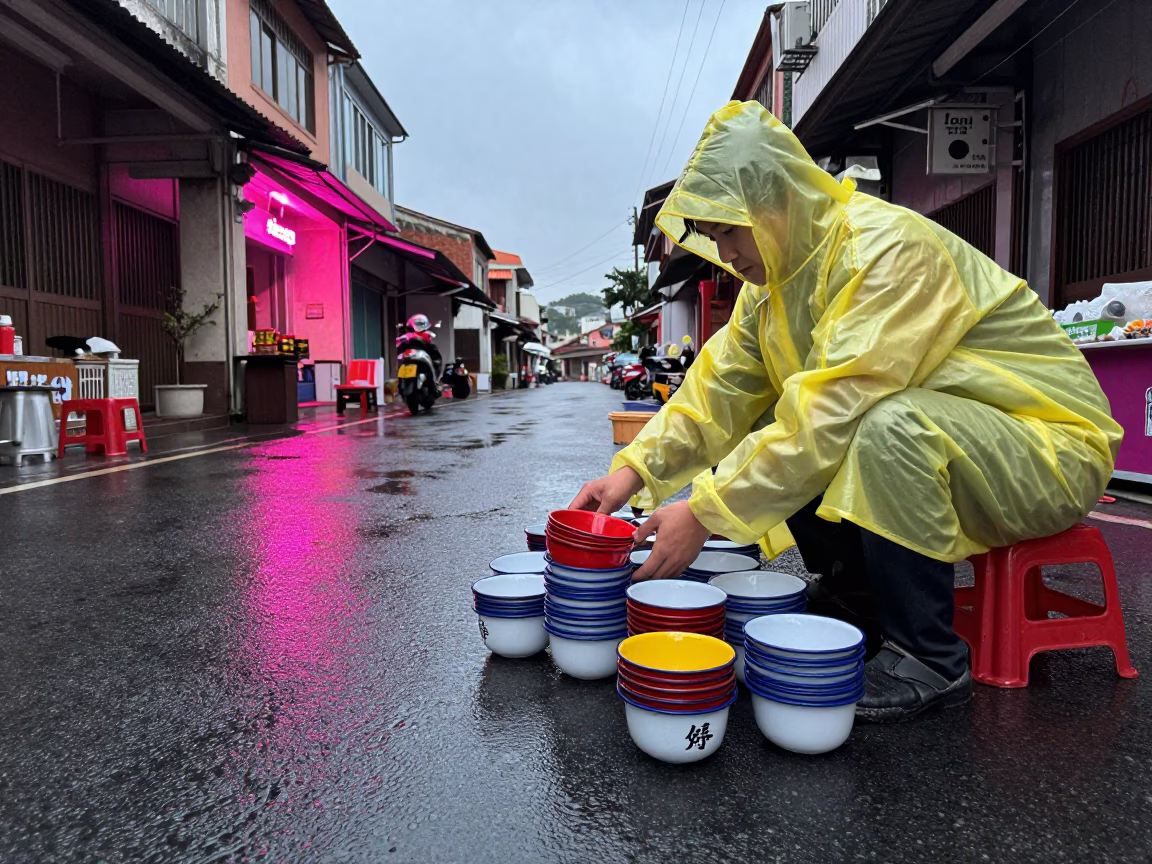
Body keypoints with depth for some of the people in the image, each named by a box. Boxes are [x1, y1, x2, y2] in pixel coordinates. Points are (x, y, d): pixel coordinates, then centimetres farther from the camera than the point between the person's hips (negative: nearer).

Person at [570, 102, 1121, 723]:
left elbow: (832, 410, -34)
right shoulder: (774, 277, 2)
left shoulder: (888, 248, -25)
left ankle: (928, 660, -18)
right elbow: (721, 384, -3)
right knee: (771, 438, -4)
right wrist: (635, 468, -16)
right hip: (924, 445, 8)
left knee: (889, 425, -36)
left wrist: (705, 513, -33)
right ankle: (852, 600, 9)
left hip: (1050, 445, -8)